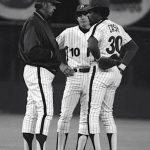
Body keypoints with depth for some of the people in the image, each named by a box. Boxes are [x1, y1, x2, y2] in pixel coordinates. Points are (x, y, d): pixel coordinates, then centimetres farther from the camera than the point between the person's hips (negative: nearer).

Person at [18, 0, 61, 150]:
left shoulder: (42, 23, 19)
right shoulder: (33, 23, -14)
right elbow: (31, 51, -24)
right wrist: (51, 54, -14)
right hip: (38, 72, -11)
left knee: (32, 113, 10)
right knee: (46, 112, -14)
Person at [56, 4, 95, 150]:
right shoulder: (68, 33, 7)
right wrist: (61, 65, 5)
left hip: (91, 77, 0)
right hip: (73, 76, 0)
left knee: (86, 116, -1)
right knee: (65, 115, -4)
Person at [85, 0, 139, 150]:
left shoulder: (98, 27, -12)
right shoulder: (117, 27, 14)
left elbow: (92, 45, -32)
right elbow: (133, 46, 17)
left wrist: (98, 59, -14)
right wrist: (122, 66, 8)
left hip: (102, 72, -8)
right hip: (116, 73, 8)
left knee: (92, 112, -7)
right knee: (107, 113, 15)